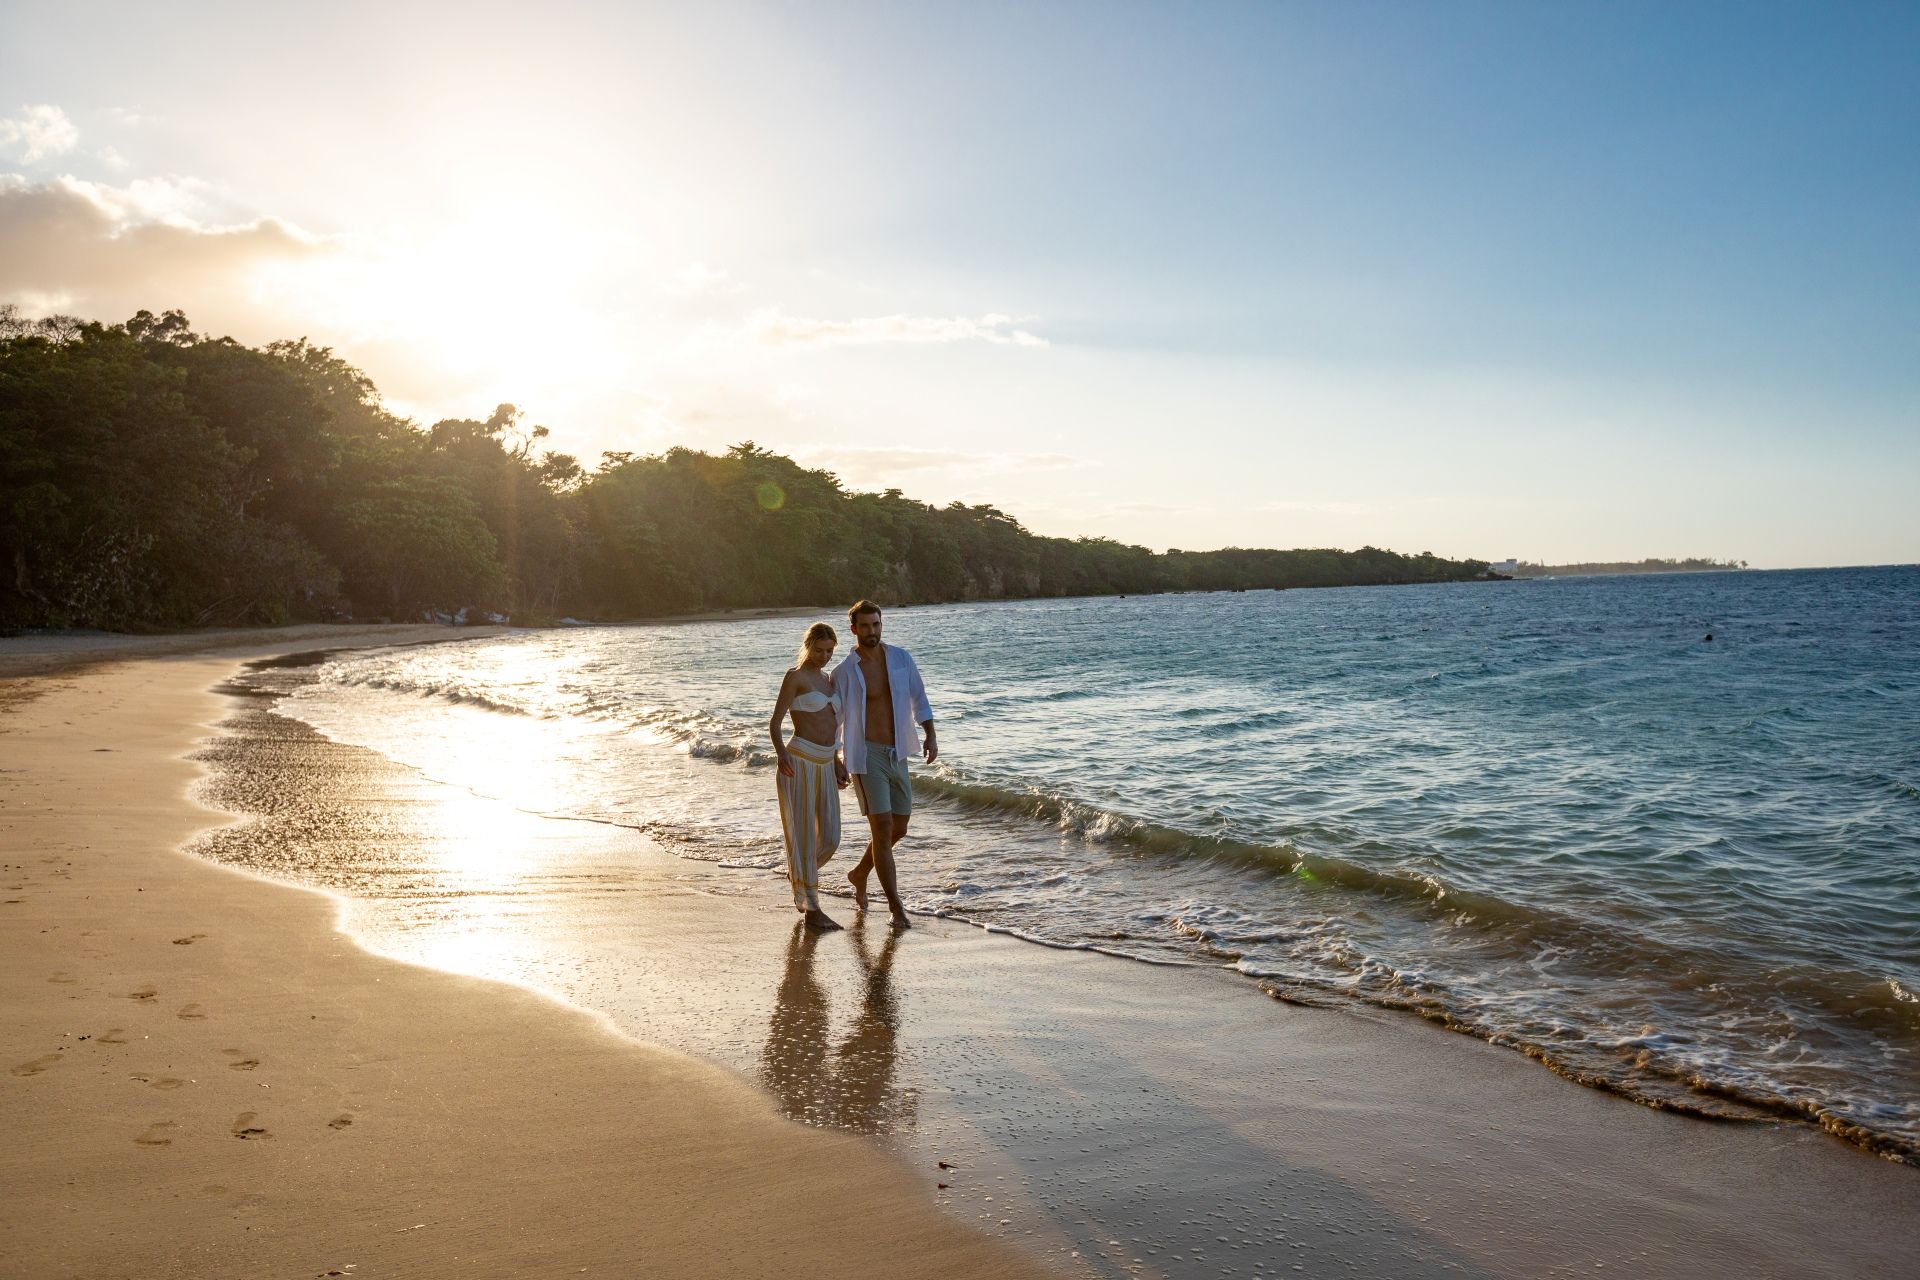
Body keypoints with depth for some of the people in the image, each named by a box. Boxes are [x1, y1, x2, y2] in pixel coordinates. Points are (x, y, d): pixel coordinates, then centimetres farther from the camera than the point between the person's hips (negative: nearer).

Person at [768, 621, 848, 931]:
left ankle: (797, 874, 33)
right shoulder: (795, 676, -6)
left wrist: (837, 765, 20)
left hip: (824, 765, 7)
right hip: (798, 763, -7)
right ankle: (812, 910, 2)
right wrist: (780, 754, -27)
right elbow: (775, 723, -10)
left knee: (830, 838, 5)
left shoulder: (827, 679, 17)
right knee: (803, 836, -3)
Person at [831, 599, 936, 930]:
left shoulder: (901, 658, 4)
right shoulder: (844, 672, -6)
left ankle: (860, 875, 37)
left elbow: (919, 699, 11)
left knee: (899, 829, 11)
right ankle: (896, 907, -4)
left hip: (897, 754, 5)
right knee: (882, 828, -11)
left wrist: (930, 737, 1)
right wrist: (835, 761, -9)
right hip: (866, 755, -5)